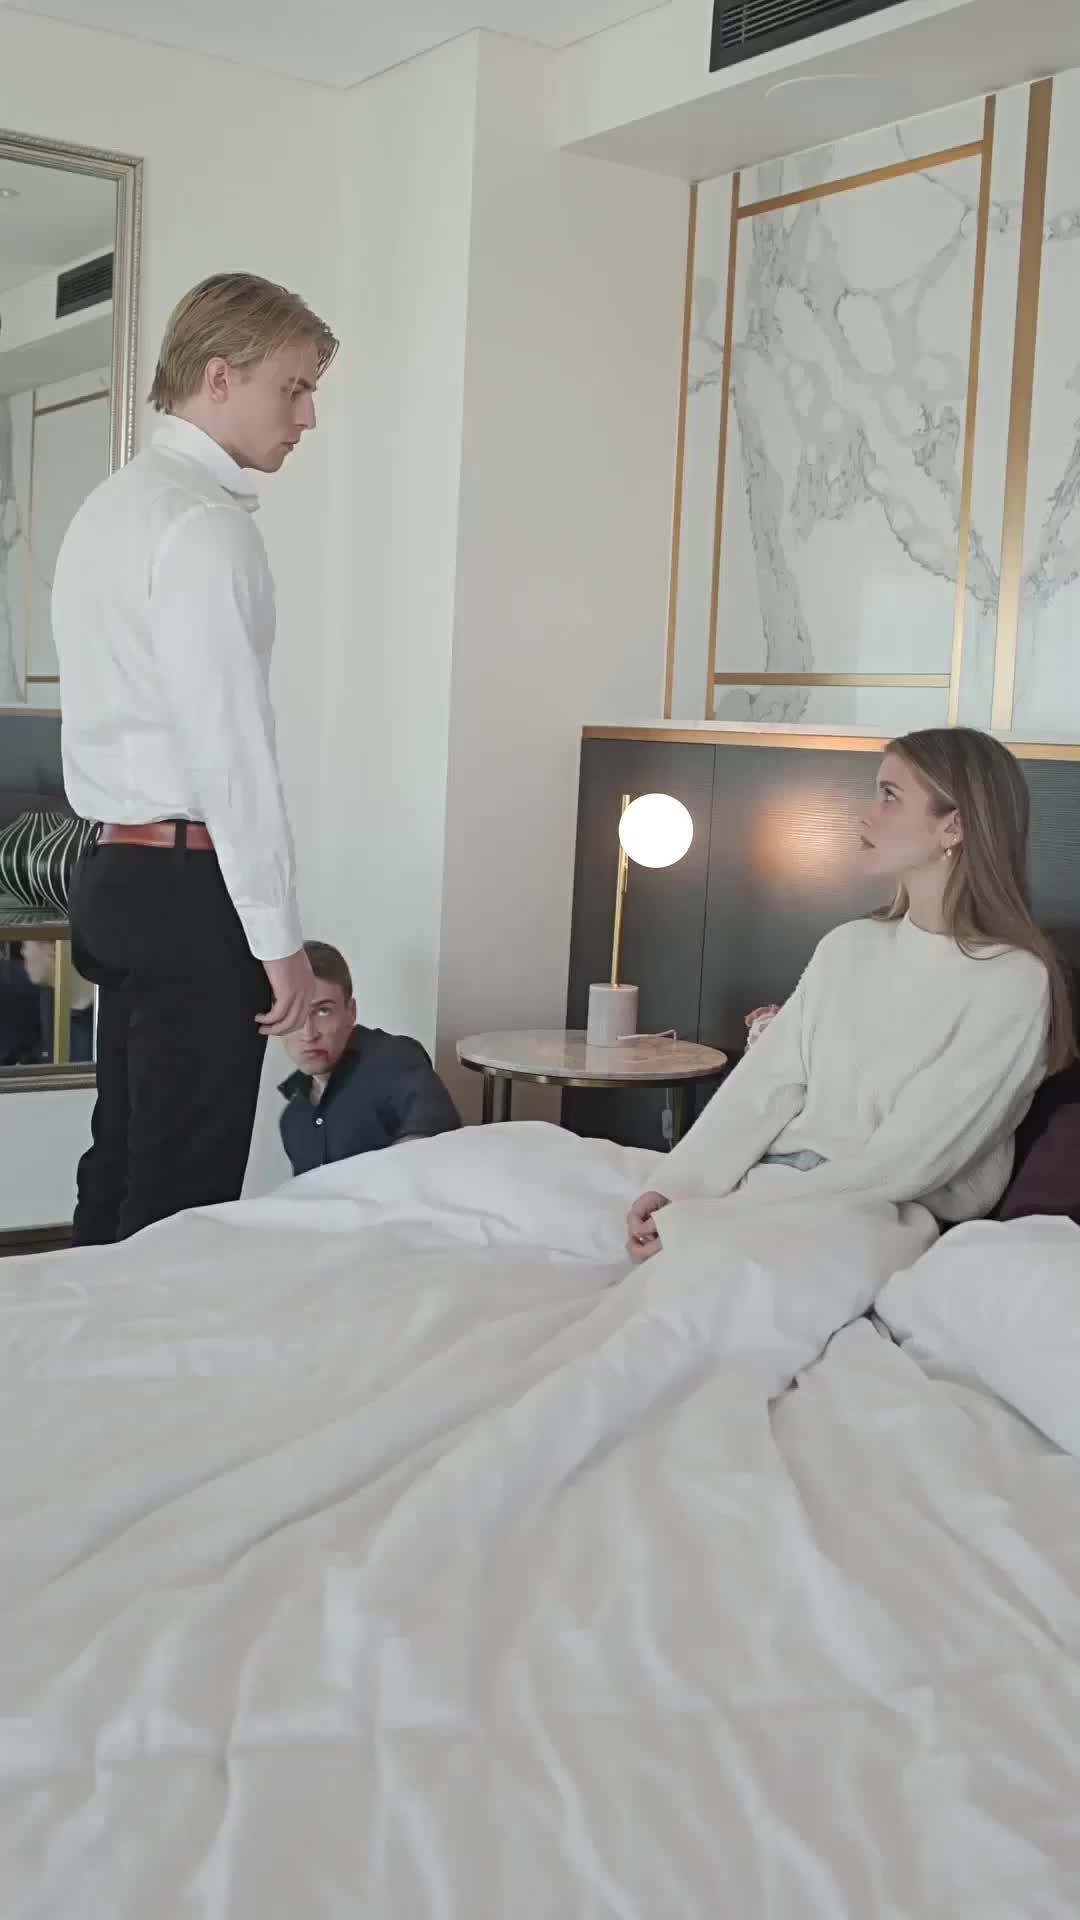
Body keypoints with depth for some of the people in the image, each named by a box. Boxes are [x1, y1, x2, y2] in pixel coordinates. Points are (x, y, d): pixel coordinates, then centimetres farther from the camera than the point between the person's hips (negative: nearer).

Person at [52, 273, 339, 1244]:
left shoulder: (113, 505, 17)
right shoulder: (205, 523, -13)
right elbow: (232, 747, -19)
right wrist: (279, 936, -15)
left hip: (120, 869, 10)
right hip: (191, 884, -10)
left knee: (124, 1164, 15)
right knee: (182, 1199, -2)